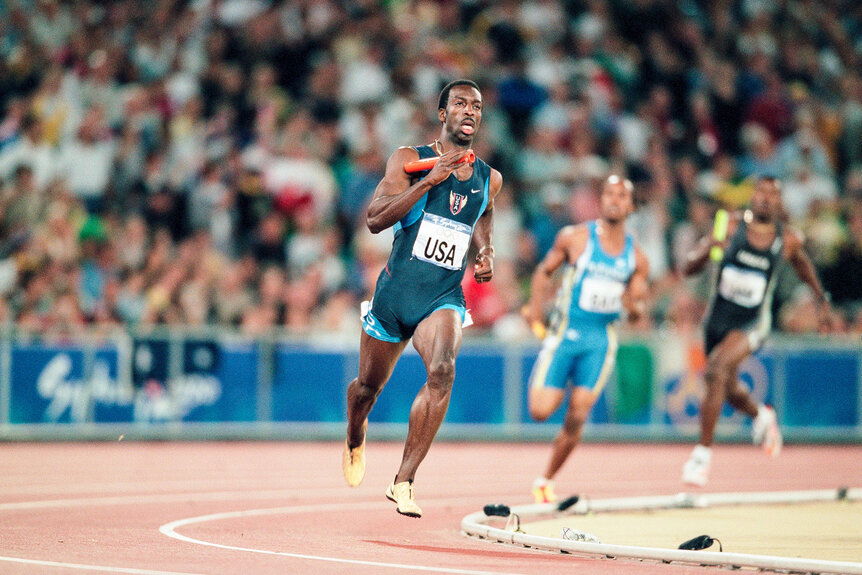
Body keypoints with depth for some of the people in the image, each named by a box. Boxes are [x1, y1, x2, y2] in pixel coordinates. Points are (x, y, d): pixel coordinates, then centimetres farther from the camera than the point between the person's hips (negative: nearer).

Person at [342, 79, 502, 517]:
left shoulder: (490, 180, 7)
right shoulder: (410, 160, -5)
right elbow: (375, 219, -17)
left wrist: (486, 254, 6)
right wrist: (429, 180, -25)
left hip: (444, 299, 1)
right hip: (395, 292, -1)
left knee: (442, 371, -28)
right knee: (369, 385, 14)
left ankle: (403, 483, -24)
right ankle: (355, 439, 53)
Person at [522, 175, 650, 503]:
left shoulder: (636, 259, 6)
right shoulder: (575, 238, -2)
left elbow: (638, 309, 9)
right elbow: (545, 271, 9)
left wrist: (634, 306, -15)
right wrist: (535, 306, -7)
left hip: (600, 341, 2)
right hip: (564, 332, -2)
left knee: (576, 419, -6)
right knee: (540, 411, -10)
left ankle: (547, 481, 12)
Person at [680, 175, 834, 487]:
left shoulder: (788, 239, -8)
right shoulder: (731, 225, -11)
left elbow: (801, 263, 17)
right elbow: (688, 268, -11)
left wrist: (821, 298, 23)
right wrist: (707, 248, -32)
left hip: (753, 323, -3)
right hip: (718, 318, 3)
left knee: (716, 371, -28)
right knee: (728, 389, 21)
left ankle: (703, 453, -21)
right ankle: (762, 417, 57)